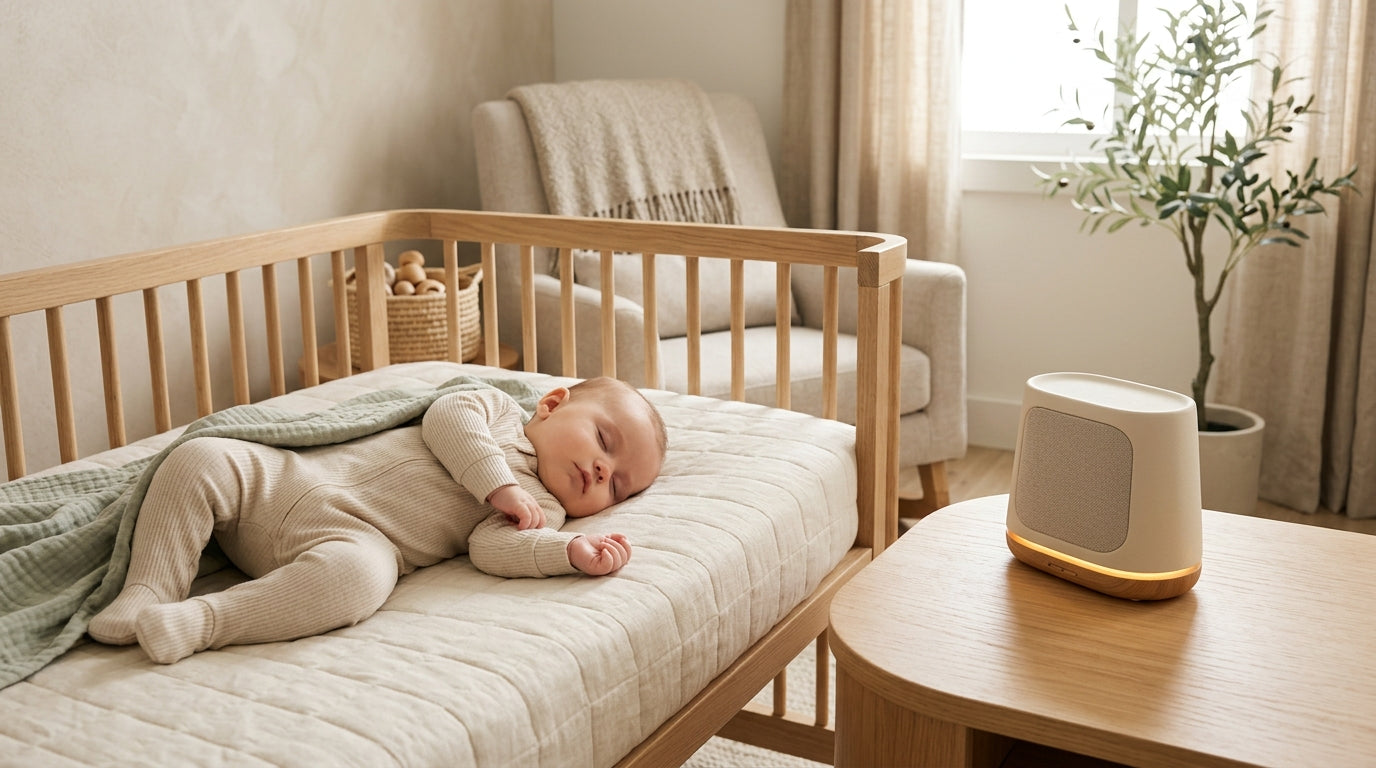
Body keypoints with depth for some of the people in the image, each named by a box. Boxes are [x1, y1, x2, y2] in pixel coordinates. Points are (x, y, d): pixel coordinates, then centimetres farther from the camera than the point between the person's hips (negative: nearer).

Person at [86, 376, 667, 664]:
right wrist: (498, 484, -9)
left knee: (359, 573, -37)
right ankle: (147, 593, -12)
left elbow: (493, 547, -6)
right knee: (199, 459, -16)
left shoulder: (541, 509, 13)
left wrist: (572, 553, -22)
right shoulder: (499, 408, 17)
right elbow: (445, 418, -2)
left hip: (350, 537, -3)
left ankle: (199, 622, -34)